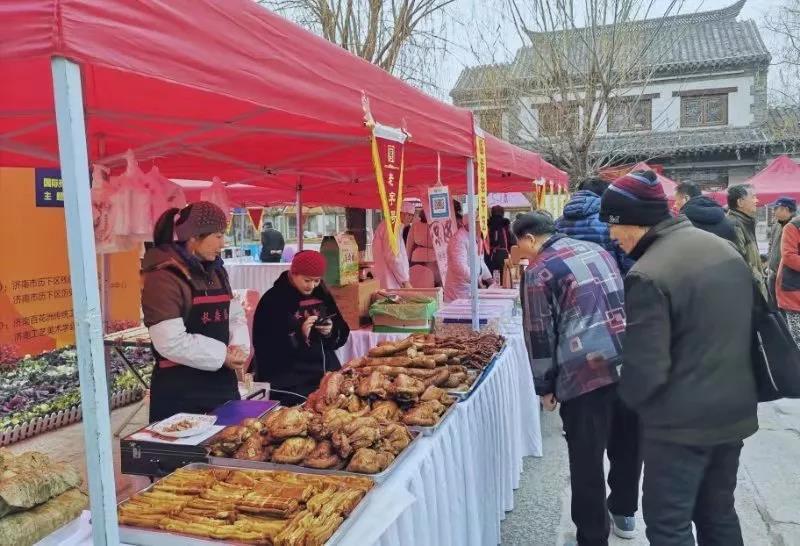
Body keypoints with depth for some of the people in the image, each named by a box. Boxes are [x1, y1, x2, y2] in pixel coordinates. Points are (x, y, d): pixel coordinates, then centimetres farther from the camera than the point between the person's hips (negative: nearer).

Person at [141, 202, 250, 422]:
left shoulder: (216, 271, 12)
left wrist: (238, 346, -8)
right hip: (180, 389, -8)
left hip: (222, 381, 8)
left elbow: (235, 315, 12)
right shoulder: (163, 277, -15)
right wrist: (222, 356, -16)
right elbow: (170, 342, -22)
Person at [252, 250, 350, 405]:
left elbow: (343, 333, 14)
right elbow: (265, 346, -12)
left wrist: (331, 332, -8)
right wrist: (299, 335, -22)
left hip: (327, 372, 6)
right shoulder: (273, 300, -8)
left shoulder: (322, 295, 9)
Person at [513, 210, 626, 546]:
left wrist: (544, 386, 7)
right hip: (628, 364, 7)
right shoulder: (597, 250, 17)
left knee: (586, 460, 5)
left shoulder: (540, 271, -3)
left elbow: (539, 334, -3)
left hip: (586, 373, -7)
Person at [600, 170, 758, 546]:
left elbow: (645, 371, -24)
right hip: (735, 410, 8)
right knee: (718, 513, 23)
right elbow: (746, 324, 13)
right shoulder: (725, 248, 3)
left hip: (682, 422, -8)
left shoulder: (647, 275, -24)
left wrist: (629, 398, -3)